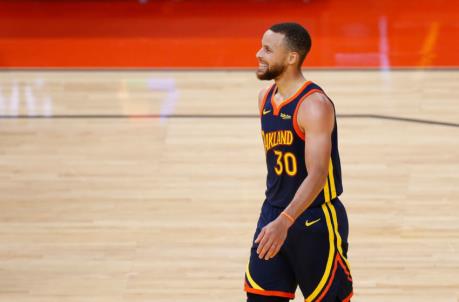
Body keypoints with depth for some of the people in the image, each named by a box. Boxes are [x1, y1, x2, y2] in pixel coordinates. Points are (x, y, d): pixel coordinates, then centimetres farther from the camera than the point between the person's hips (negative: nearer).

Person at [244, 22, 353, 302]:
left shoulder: (315, 105, -21)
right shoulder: (266, 98, 6)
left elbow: (317, 175, -29)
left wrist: (285, 222, -40)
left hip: (316, 220, -7)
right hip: (274, 216, 8)